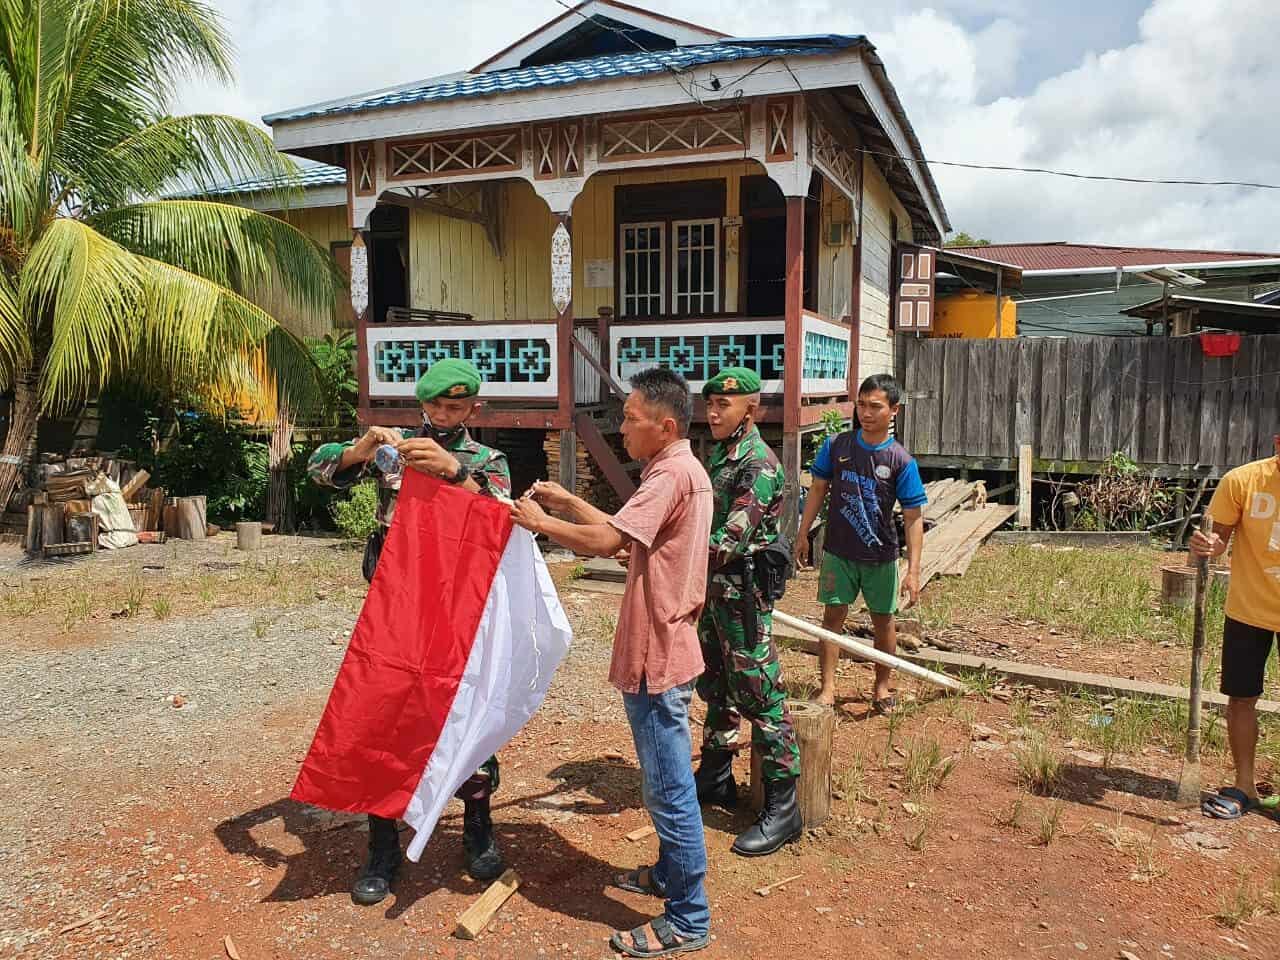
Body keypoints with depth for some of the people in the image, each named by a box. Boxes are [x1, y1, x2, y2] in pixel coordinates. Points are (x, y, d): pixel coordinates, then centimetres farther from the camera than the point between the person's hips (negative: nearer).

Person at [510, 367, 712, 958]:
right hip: (663, 650, 11)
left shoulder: (672, 474, -21)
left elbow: (605, 542, -28)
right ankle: (670, 873, 40)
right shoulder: (681, 471, 12)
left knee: (670, 790, 1)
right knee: (666, 782, 23)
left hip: (656, 658, -11)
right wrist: (566, 501, 11)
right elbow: (624, 532, 18)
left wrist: (540, 522, -14)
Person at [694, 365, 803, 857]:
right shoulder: (719, 453, 12)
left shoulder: (759, 463, -18)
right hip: (715, 587, 10)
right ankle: (715, 776, 35)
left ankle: (782, 807, 5)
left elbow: (732, 536, -25)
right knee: (715, 685, 19)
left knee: (758, 694, -4)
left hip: (743, 590, -10)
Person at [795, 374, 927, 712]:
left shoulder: (901, 461, -11)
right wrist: (803, 534, 4)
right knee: (833, 615, 1)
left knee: (883, 620, 12)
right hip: (838, 552, 1)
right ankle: (827, 688, 10)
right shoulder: (836, 446, -6)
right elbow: (818, 489, 6)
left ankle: (882, 686, 30)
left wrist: (913, 570, -15)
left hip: (880, 557, 0)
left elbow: (913, 518, -11)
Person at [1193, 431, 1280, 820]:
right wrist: (1209, 545, -25)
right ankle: (1244, 788, 24)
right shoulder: (1242, 480, -12)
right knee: (1241, 697, 8)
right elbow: (1222, 535, -3)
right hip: (1249, 610, 0)